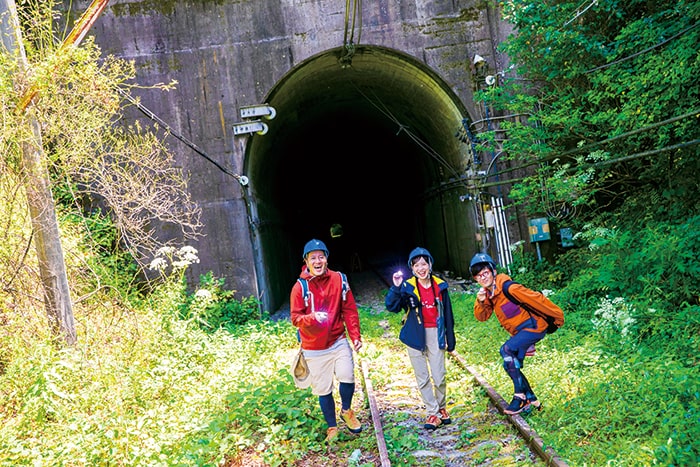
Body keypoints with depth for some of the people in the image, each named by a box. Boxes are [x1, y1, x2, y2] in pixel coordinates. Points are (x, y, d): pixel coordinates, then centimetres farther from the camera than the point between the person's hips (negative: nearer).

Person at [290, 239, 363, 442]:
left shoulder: (339, 280, -4)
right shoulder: (300, 287, -10)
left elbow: (349, 310, 1)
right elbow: (295, 318, -10)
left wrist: (355, 336, -4)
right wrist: (312, 318, -30)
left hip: (338, 341, 1)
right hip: (314, 348, -1)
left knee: (347, 377, -13)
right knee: (323, 389, 8)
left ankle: (346, 411, 19)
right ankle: (332, 427, 31)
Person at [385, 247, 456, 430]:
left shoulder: (440, 286, 0)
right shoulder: (407, 287, -6)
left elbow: (447, 314, 7)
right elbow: (392, 307, -18)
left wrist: (450, 339, 10)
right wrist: (396, 287, -32)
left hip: (435, 334, 1)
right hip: (416, 336, 0)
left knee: (439, 377, 1)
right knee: (422, 378, 6)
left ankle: (442, 408, 25)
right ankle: (433, 413, 18)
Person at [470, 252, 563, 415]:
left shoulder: (510, 288, -24)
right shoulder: (488, 293, 2)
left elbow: (537, 298, -20)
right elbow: (482, 316, 0)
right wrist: (480, 302, -20)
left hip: (534, 326, -9)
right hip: (518, 331, 9)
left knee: (507, 349, -26)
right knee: (510, 366, 8)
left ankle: (520, 396, -14)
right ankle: (532, 400, 27)